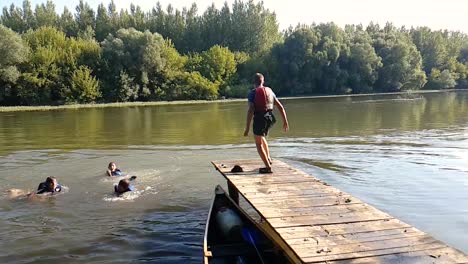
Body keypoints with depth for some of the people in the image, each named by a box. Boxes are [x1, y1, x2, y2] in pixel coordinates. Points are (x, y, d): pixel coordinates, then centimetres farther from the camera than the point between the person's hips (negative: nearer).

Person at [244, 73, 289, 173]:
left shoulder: (253, 93, -5)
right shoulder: (270, 91, 11)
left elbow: (250, 110, -15)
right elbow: (280, 107, 10)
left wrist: (247, 128, -14)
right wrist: (285, 121, 15)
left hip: (259, 119, -6)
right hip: (269, 118, 6)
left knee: (259, 144, 7)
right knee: (262, 138, 31)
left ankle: (268, 167, 1)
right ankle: (268, 158, 28)